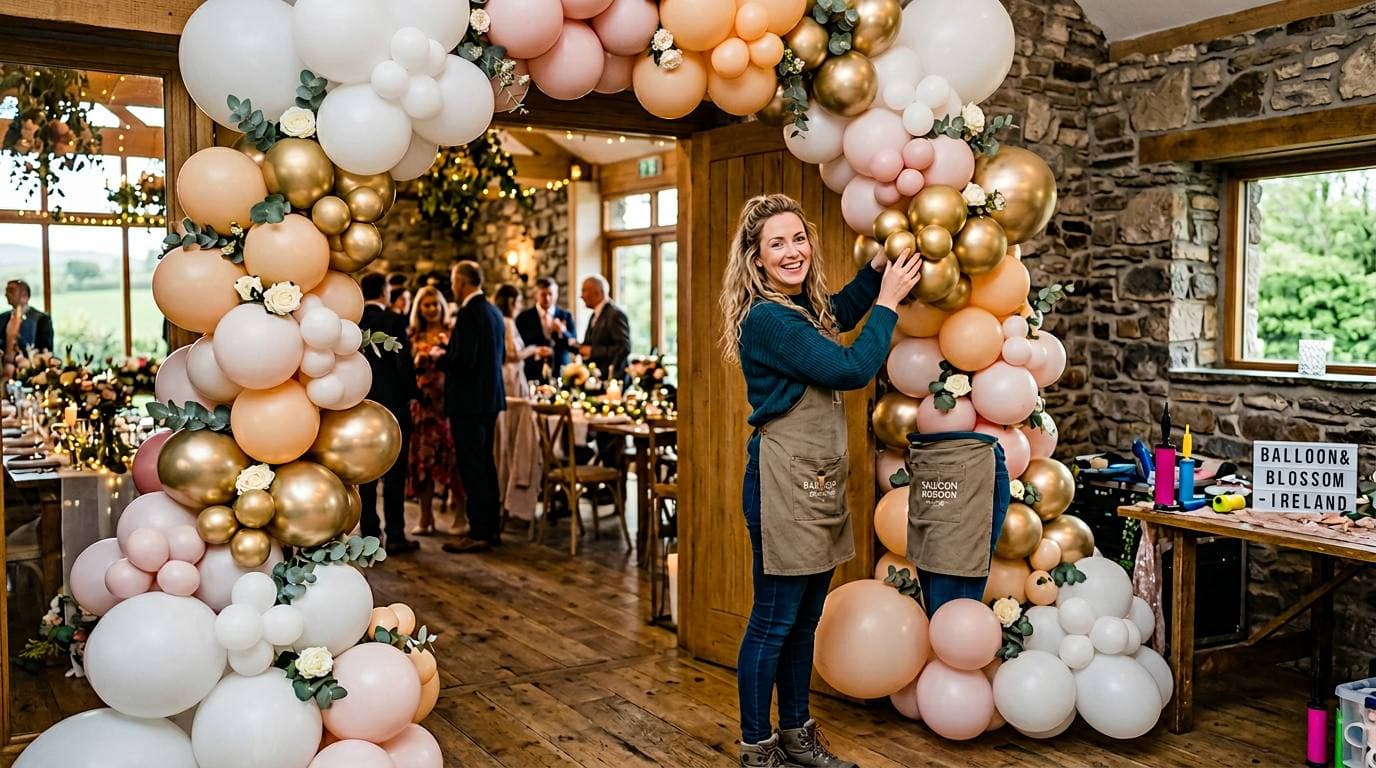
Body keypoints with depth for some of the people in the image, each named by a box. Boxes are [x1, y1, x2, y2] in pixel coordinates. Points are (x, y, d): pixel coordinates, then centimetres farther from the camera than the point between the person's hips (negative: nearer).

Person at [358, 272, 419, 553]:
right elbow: (404, 361, -12)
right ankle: (395, 535, 1)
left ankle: (369, 534, 13)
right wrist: (410, 395, -1)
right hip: (392, 403, -4)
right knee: (394, 472, 0)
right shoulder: (393, 320, -9)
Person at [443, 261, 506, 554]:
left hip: (470, 400, -9)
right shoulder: (493, 311, 11)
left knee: (472, 467, -4)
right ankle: (491, 527, 23)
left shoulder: (469, 313, -17)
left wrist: (440, 357, -4)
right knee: (485, 464, 15)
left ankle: (479, 534, 1)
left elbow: (463, 360, -24)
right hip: (490, 397, 9)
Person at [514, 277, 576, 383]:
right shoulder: (523, 317, 4)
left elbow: (573, 345, 2)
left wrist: (563, 331, -16)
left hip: (560, 372, 1)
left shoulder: (566, 315, 8)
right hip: (533, 374, -1)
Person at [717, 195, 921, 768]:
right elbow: (852, 369, -17)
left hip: (820, 480, 9)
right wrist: (888, 301, -7)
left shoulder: (804, 306, 11)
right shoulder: (767, 318, -18)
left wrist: (878, 265, 22)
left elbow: (840, 316, 35)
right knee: (774, 622, 1)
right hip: (784, 480, -9)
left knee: (805, 618, 17)